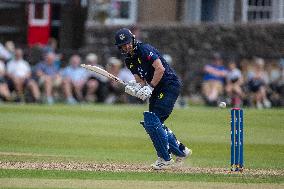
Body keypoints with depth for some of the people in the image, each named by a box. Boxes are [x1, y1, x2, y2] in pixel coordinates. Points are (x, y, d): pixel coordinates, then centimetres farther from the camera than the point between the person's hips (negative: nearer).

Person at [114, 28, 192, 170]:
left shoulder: (145, 49, -15)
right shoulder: (129, 60, 11)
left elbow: (160, 69, -23)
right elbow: (140, 79, 6)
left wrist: (150, 87, -22)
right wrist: (135, 87, -16)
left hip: (169, 85, -10)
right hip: (156, 89, 10)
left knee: (152, 120, -17)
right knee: (150, 123, 9)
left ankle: (165, 158, -9)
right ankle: (181, 151, 21)